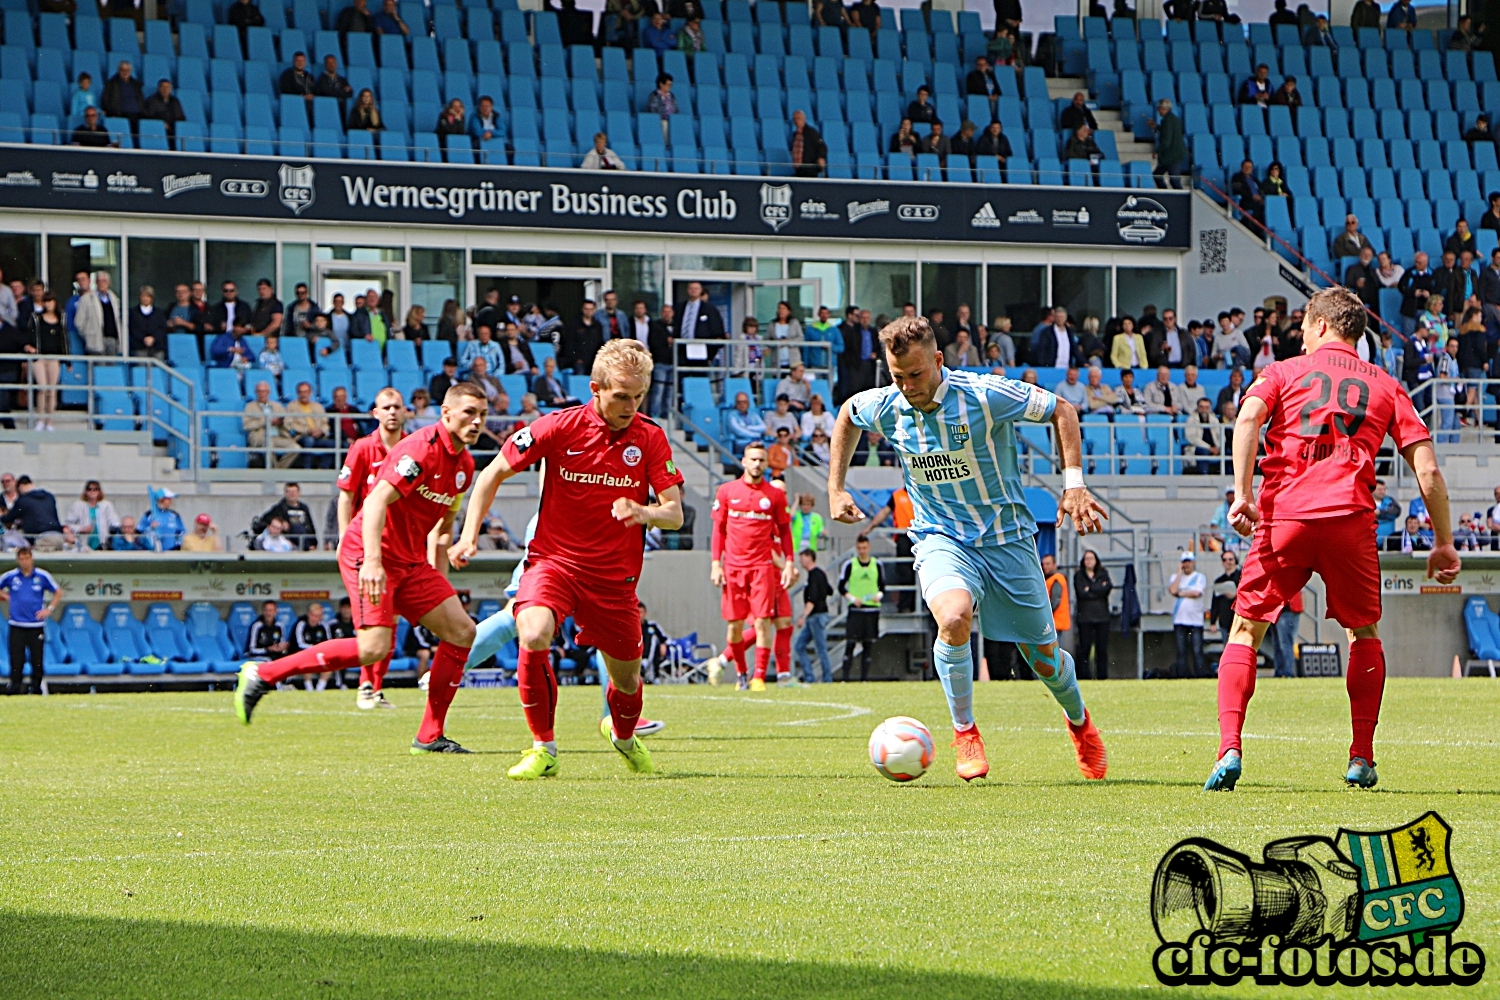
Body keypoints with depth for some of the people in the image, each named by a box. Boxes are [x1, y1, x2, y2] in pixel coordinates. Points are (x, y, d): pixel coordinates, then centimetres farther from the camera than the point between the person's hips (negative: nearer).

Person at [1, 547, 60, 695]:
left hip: (36, 625, 0)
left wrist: (49, 609, 1)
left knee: (38, 659, -1)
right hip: (16, 626, 0)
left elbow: (58, 593, 11)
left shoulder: (42, 576, 1)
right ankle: (15, 687, 1)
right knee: (16, 659, -3)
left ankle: (38, 687, 8)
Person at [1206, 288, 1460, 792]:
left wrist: (1242, 495, -12)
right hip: (1351, 520, 1)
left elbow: (1249, 417, -6)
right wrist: (1443, 542, 15)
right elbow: (1427, 470, 11)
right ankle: (1361, 758, 14)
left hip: (1284, 516, -1)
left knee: (1246, 628, 8)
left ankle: (1229, 749, -10)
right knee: (1364, 633, 21)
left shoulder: (1283, 372, 16)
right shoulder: (1385, 387, 19)